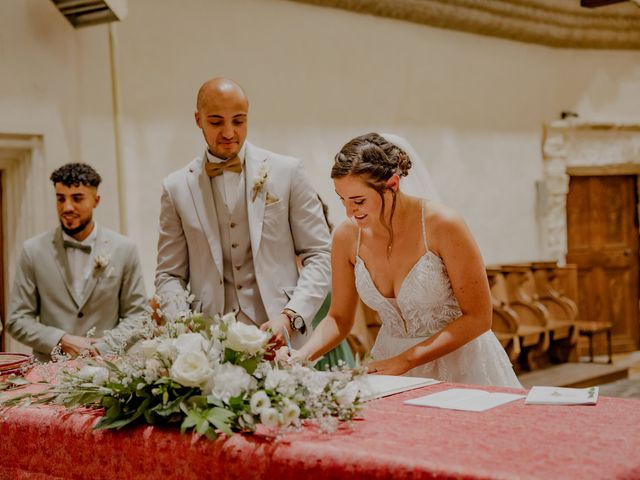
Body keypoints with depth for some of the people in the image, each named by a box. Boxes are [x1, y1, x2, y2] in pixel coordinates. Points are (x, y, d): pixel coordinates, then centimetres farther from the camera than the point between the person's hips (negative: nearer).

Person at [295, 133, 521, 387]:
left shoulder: (442, 225, -18)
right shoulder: (347, 236, -6)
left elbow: (478, 317, -14)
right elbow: (338, 318, 6)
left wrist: (405, 360, -19)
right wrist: (302, 356, -12)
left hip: (457, 365, -4)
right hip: (391, 361, 4)